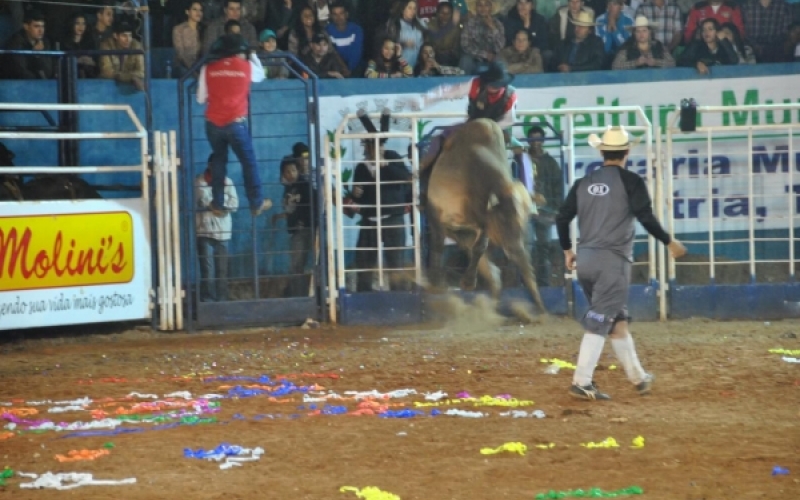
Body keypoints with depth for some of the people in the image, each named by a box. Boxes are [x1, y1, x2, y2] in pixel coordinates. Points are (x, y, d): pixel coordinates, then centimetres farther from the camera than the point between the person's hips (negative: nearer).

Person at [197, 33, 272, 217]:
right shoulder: (246, 66, -1)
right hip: (236, 123, -2)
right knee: (249, 162, 9)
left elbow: (201, 98, 6)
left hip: (213, 123, 2)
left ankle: (218, 204, 16)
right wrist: (252, 56, 34)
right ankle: (256, 204, 12)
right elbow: (261, 75, 22)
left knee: (218, 161, 17)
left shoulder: (208, 68, 1)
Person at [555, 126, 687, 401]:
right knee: (600, 321, -7)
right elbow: (646, 217, -12)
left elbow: (562, 217, 9)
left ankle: (638, 377, 25)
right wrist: (669, 242, 0)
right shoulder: (630, 181, -5)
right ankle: (582, 382, -15)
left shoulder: (584, 182, 10)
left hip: (584, 260, 6)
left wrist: (567, 250, 22)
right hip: (612, 260, -6)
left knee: (616, 318, 16)